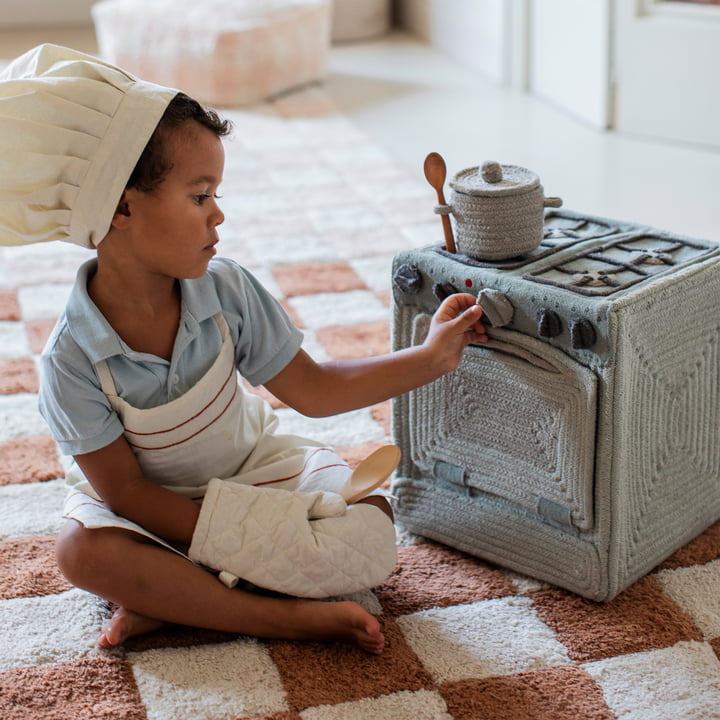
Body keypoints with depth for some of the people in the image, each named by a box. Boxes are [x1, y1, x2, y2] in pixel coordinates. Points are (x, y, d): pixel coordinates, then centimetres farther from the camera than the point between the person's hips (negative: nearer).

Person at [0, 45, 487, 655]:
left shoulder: (225, 290, -15)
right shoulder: (73, 359, -25)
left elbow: (313, 390, -6)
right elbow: (125, 491, -19)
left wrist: (430, 358, -11)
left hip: (252, 468, 4)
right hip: (154, 508, -3)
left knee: (369, 516, -18)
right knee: (84, 551, -34)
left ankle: (169, 599, -20)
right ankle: (288, 616, -30)